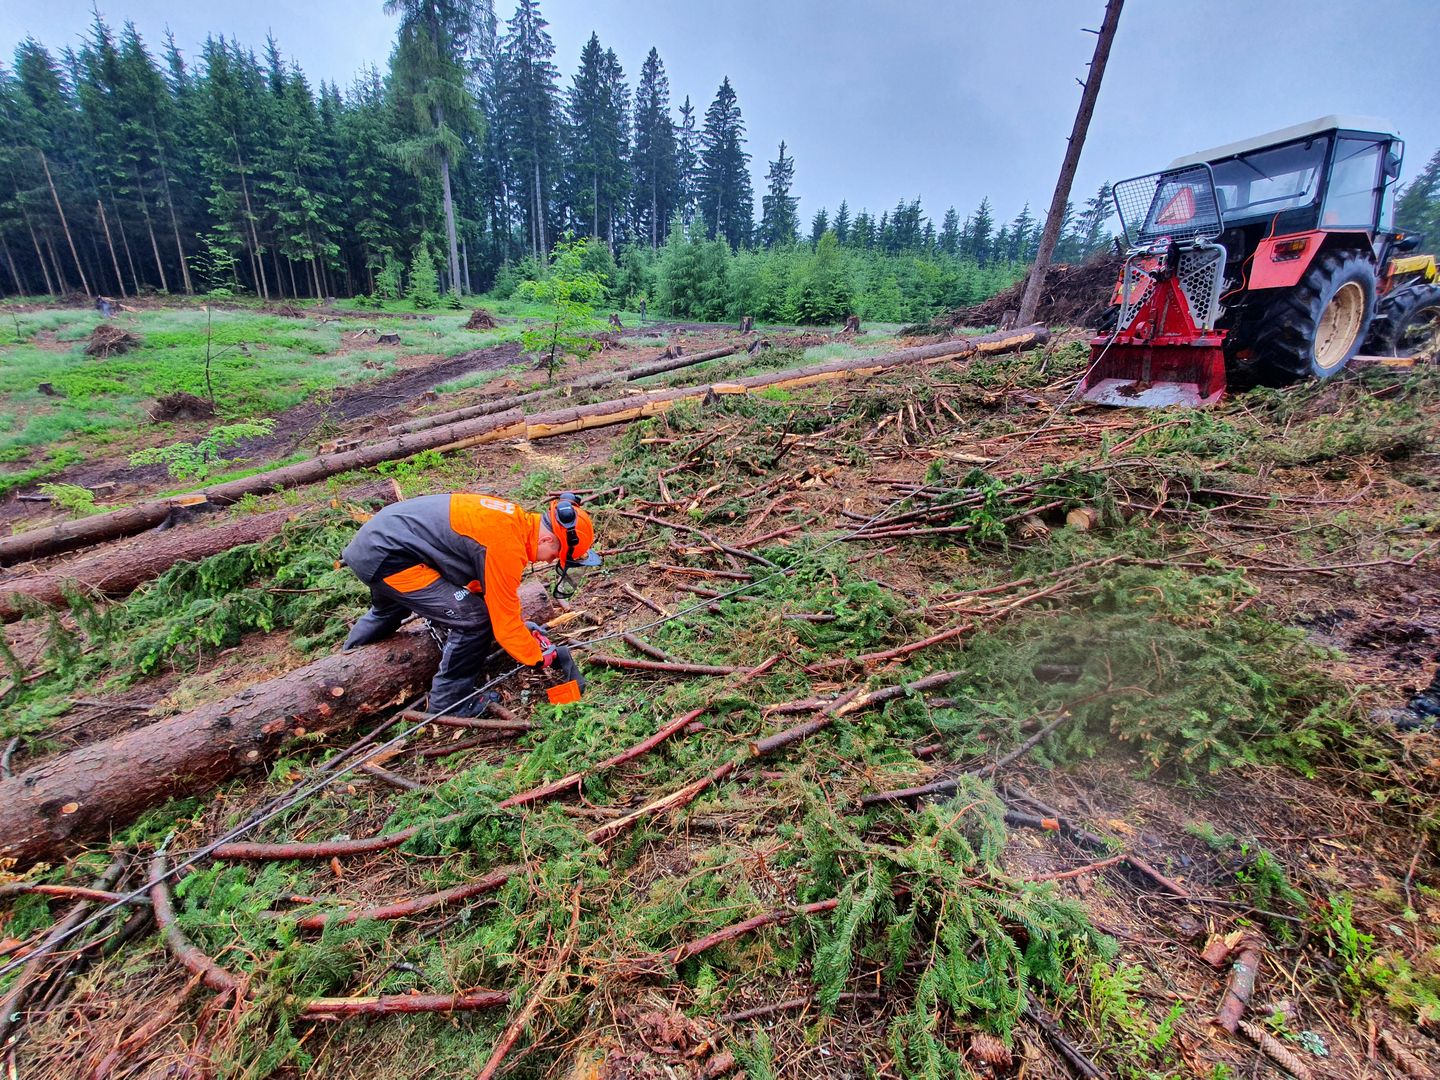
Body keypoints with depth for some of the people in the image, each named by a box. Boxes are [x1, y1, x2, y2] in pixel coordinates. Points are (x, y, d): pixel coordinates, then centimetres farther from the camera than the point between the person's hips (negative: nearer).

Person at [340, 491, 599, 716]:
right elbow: (504, 621, -19)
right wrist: (546, 657, -7)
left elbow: (502, 596, 11)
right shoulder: (508, 544, -26)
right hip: (386, 558, -10)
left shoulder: (515, 519, 1)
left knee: (387, 613, 39)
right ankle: (448, 701, 8)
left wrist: (528, 630, 9)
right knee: (475, 620, -13)